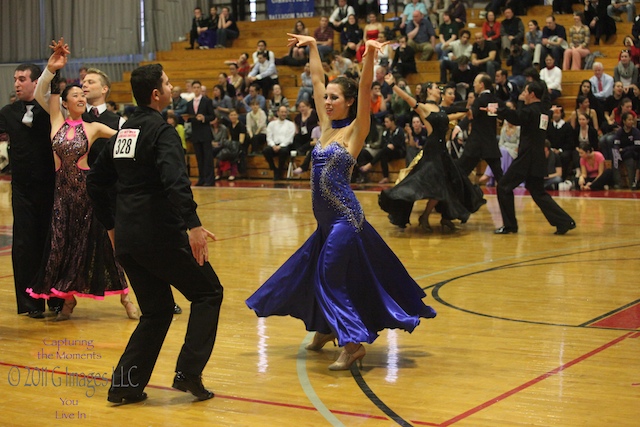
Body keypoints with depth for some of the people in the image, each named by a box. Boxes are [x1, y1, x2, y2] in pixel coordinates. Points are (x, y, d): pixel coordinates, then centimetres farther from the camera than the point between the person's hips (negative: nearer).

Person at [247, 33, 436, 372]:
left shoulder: (355, 130, -7)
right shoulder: (326, 126, 10)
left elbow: (365, 89, -22)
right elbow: (316, 80, 17)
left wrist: (370, 56, -34)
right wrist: (312, 47, 22)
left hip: (345, 218, -8)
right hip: (326, 219, 8)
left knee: (330, 277, -10)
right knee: (307, 271, 16)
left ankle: (353, 344, -4)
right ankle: (325, 329, 36)